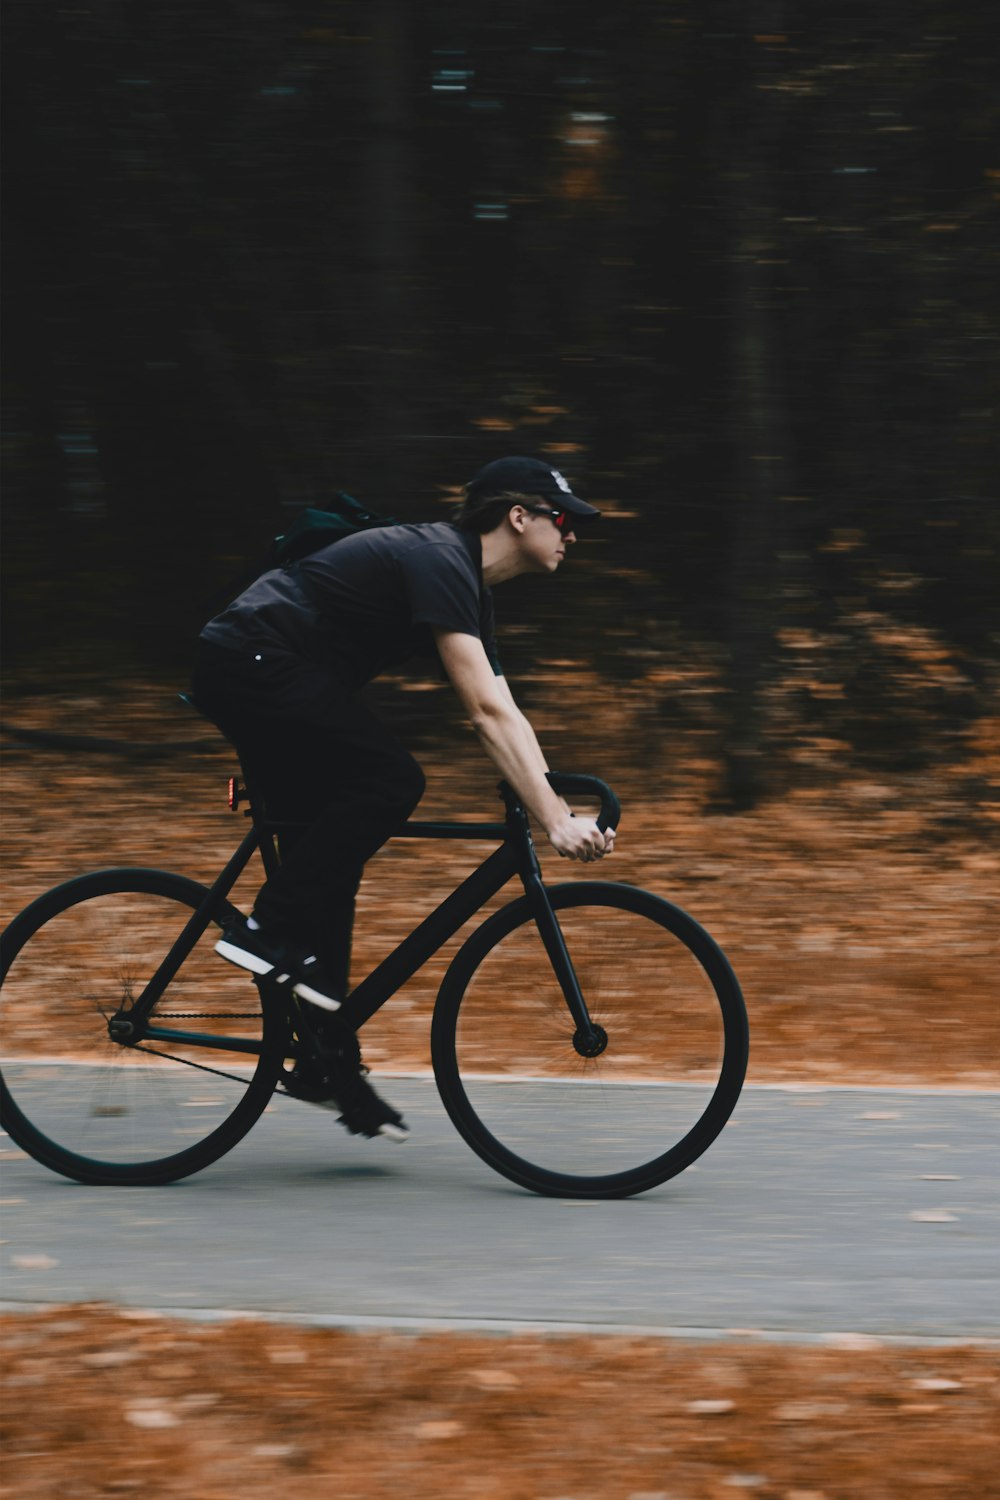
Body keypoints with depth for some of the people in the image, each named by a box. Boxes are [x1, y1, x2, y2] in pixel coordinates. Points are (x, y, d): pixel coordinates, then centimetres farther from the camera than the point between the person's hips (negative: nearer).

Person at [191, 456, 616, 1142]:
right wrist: (554, 821, -29)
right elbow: (485, 710, -25)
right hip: (252, 663, -11)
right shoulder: (439, 562, -17)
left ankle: (329, 1062, 11)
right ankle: (269, 930, -15)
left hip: (246, 675, 11)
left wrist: (564, 812, 6)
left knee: (331, 858, 8)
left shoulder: (470, 588, 15)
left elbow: (504, 716, 16)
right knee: (390, 781, -21)